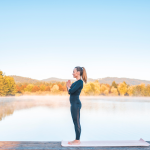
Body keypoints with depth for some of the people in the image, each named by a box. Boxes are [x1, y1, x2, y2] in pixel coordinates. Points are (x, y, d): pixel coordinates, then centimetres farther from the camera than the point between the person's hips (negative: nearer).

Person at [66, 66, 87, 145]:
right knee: (75, 122, 13)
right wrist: (69, 86, 5)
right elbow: (69, 92, 19)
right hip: (74, 104, 10)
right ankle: (76, 139, 21)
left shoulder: (80, 82, -14)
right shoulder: (76, 82, 15)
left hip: (76, 104, -10)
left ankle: (77, 140, 6)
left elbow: (71, 91, -20)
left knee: (76, 122, -3)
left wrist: (68, 87, -1)